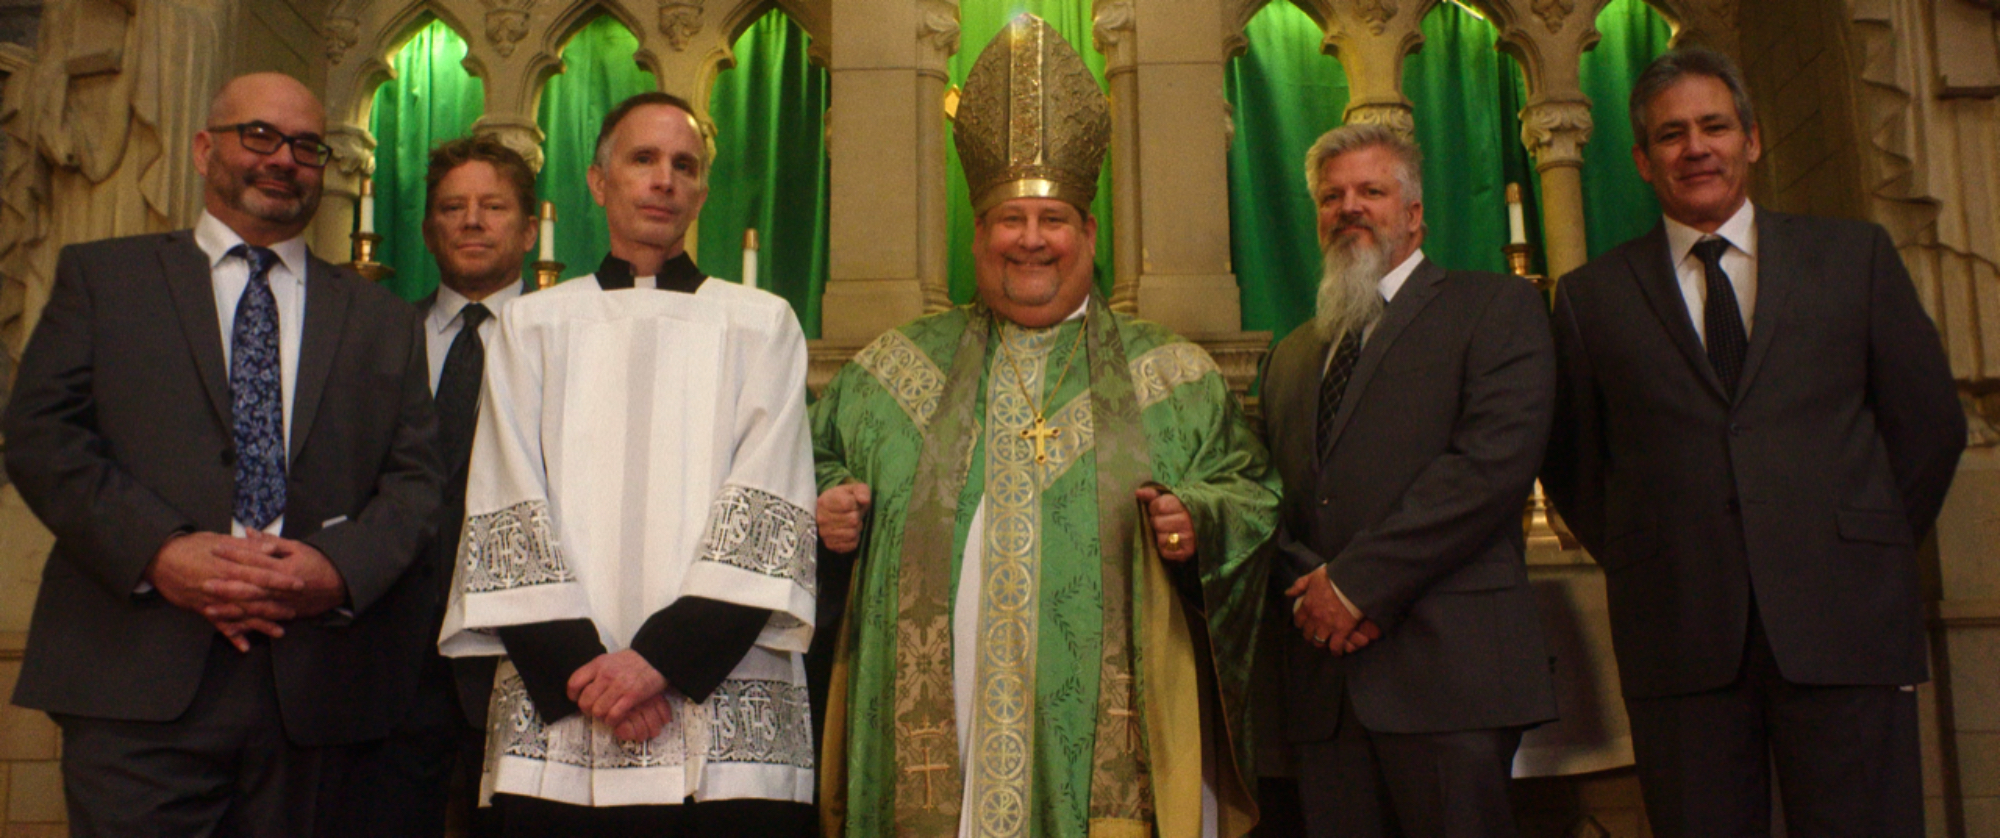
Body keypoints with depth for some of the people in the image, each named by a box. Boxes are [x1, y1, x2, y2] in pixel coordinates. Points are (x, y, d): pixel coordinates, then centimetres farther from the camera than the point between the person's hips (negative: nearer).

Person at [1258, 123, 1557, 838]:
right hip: (1324, 679, 5)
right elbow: (1279, 502, 18)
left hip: (1446, 669, -4)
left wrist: (1357, 582, -13)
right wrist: (1310, 590, -5)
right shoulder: (1291, 356, 23)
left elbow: (1497, 458, -10)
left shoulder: (1496, 309, 5)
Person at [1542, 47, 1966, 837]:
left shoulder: (1854, 255, 11)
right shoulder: (1593, 295, 8)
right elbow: (1573, 464, 12)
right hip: (1678, 637, 0)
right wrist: (1642, 566, 6)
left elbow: (1928, 421, 12)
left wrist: (1873, 553, 10)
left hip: (1846, 623, 1)